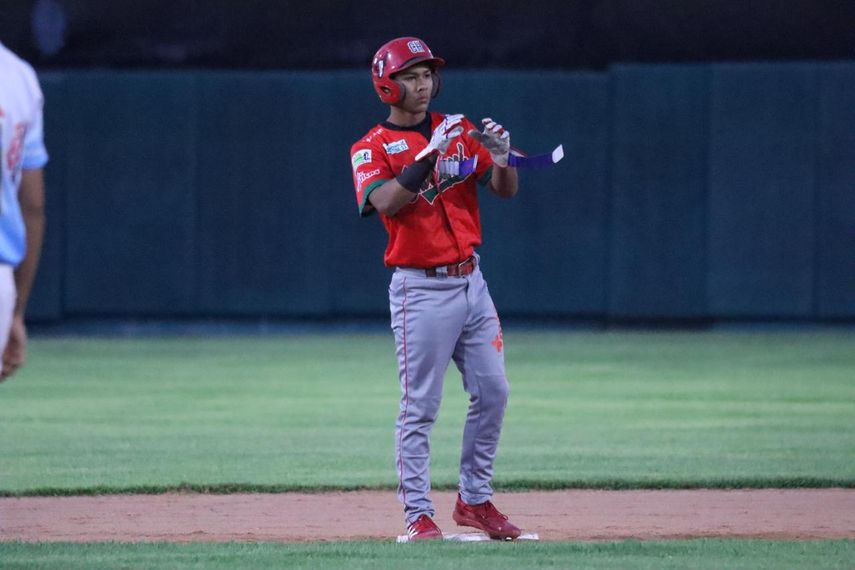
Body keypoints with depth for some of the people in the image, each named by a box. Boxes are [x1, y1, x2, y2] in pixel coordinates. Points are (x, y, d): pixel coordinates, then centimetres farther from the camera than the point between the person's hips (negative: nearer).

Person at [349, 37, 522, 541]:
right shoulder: (372, 149, -4)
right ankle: (418, 514, -2)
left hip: (470, 281, 6)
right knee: (420, 407, -5)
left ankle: (475, 499, 17)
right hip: (422, 288, -6)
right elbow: (385, 201, -23)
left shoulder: (458, 130, 10)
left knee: (492, 392, 6)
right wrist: (430, 155, -30)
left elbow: (506, 190, 3)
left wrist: (501, 156, -18)